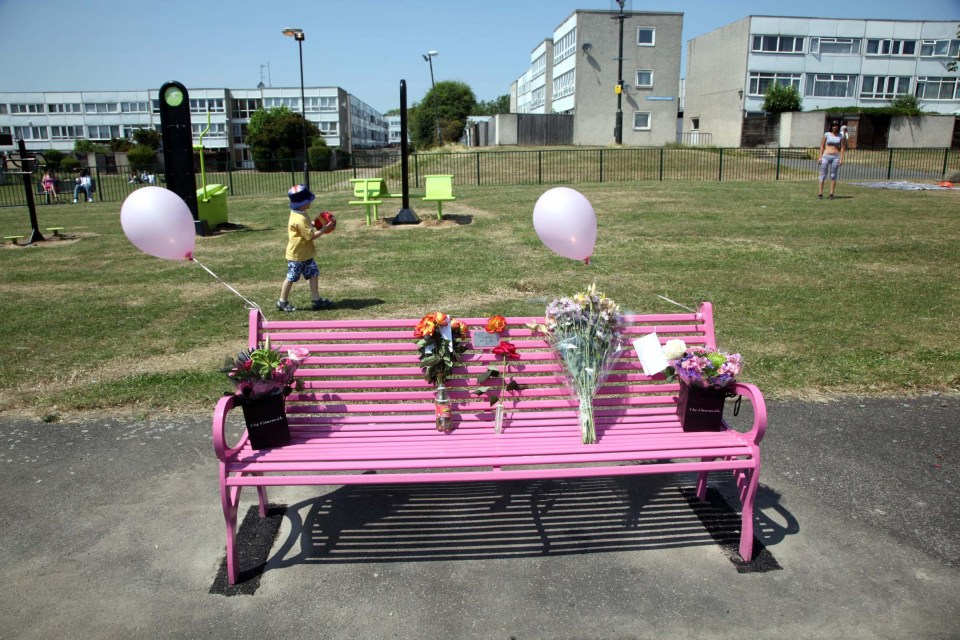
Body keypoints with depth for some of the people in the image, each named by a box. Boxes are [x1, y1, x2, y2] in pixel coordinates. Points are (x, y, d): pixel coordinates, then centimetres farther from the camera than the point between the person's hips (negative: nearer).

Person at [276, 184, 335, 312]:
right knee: (291, 278, 5)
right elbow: (311, 236, -25)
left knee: (314, 274, 7)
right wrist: (323, 229, -16)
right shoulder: (300, 219, -27)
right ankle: (282, 302, 19)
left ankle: (316, 300, 11)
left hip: (306, 254, 9)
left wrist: (314, 224, 2)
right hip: (296, 255, -9)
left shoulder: (299, 214, 4)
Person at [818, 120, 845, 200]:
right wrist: (820, 157, -3)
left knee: (833, 176, 1)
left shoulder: (840, 136, 5)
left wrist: (841, 159, -1)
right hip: (826, 156, -1)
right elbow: (822, 146, 3)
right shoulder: (826, 134, 2)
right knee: (823, 175, -2)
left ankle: (831, 194, 4)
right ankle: (820, 193, 0)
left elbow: (842, 148, 6)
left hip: (836, 157, 1)